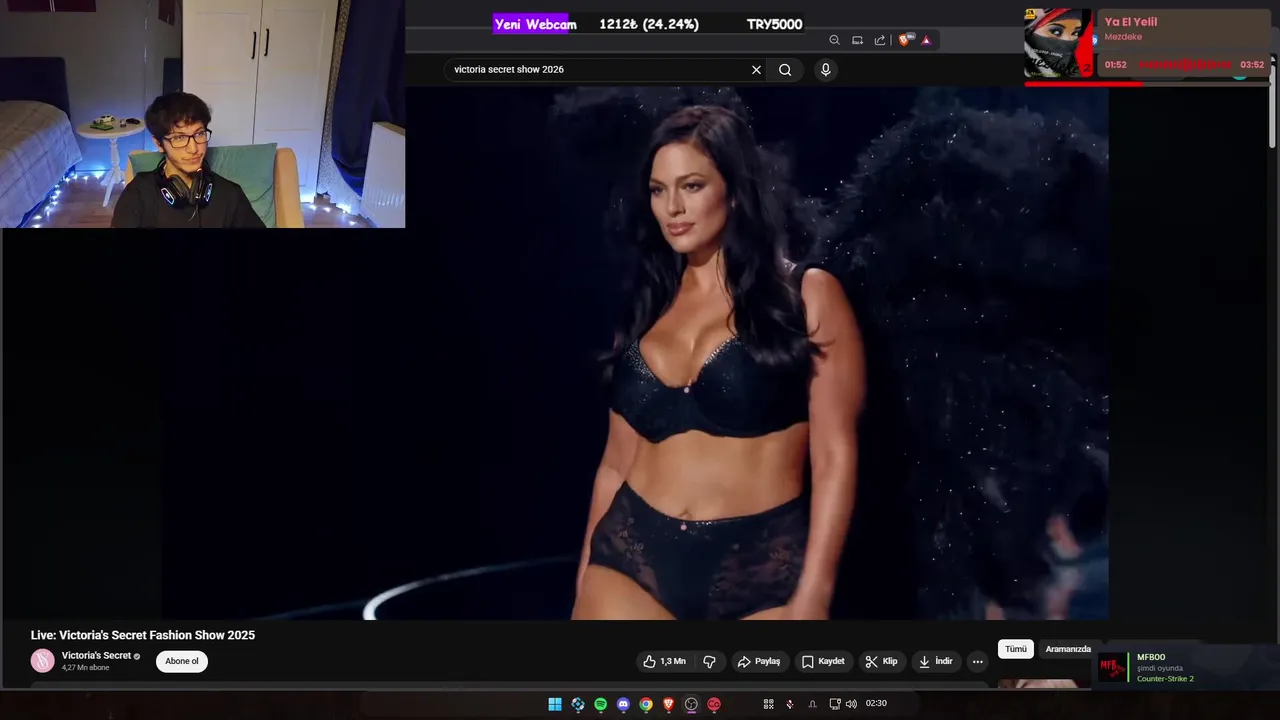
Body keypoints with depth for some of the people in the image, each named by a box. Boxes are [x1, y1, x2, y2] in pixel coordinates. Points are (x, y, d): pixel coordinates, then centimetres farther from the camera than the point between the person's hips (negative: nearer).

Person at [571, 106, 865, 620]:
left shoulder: (808, 296, 0)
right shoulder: (647, 308, 12)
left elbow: (836, 456, -6)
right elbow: (616, 463, 14)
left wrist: (812, 598, -11)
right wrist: (584, 582, 12)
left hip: (763, 571, -3)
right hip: (634, 560, 3)